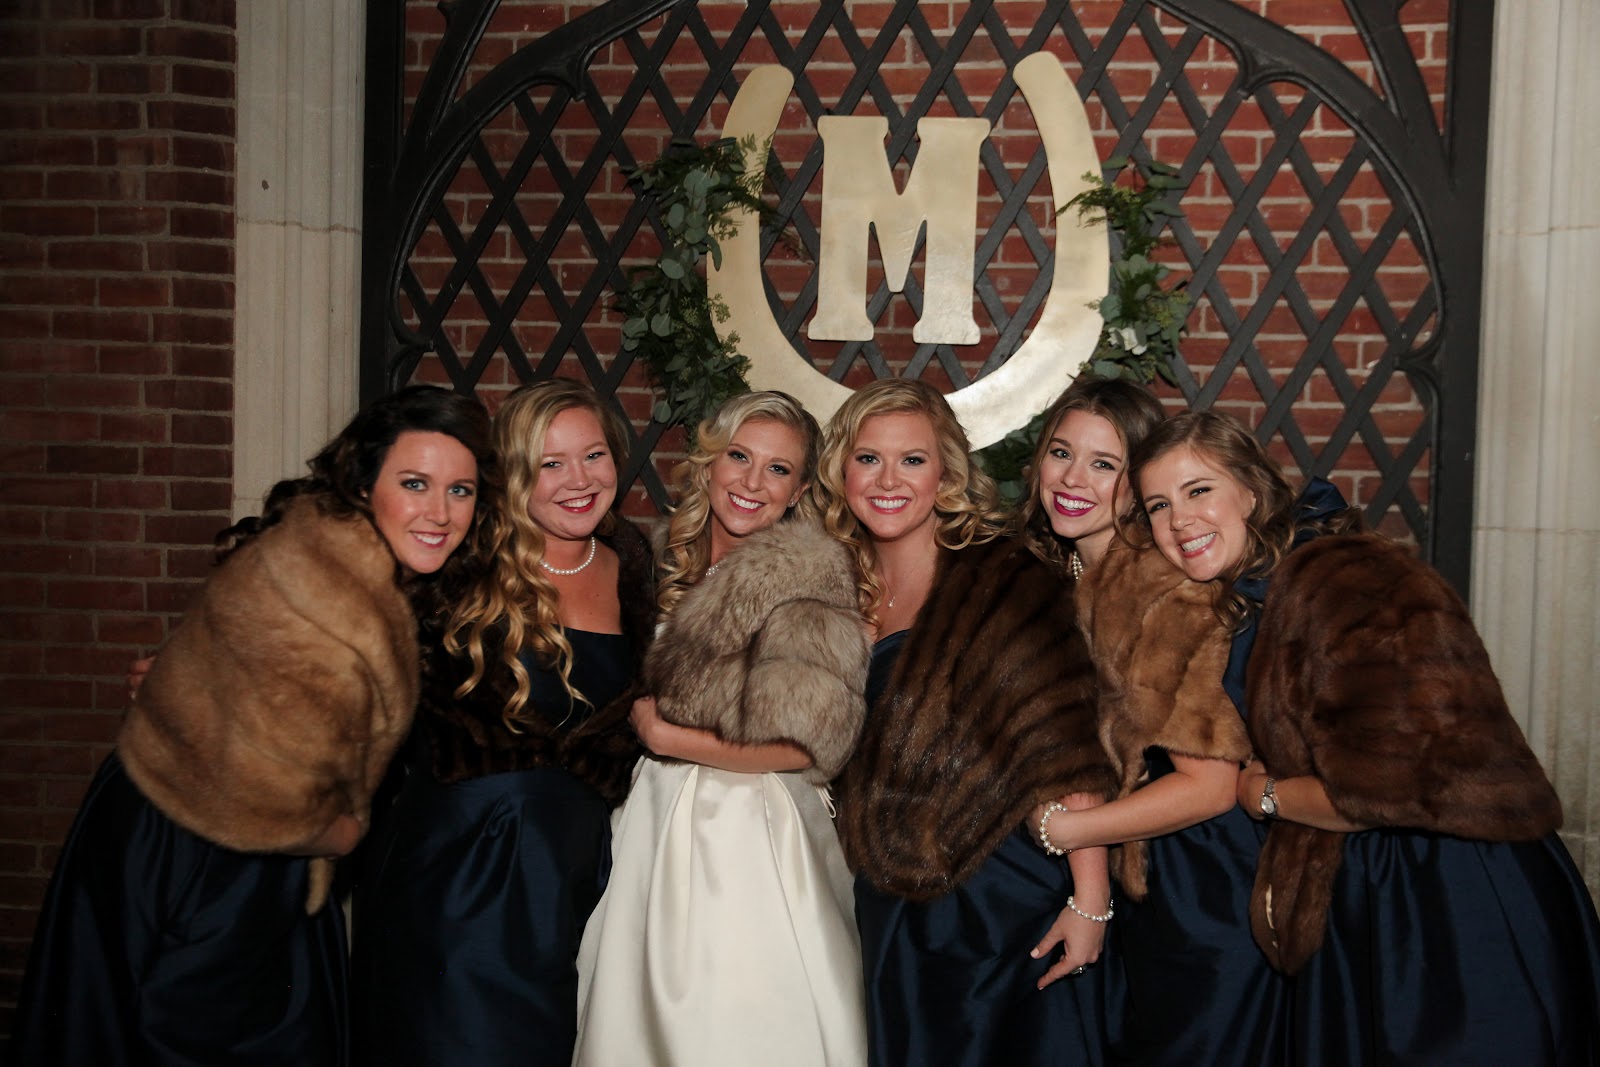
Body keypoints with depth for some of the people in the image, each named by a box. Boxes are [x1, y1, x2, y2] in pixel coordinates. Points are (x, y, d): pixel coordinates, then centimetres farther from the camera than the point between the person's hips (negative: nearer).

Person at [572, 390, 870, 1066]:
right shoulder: (674, 565, 9)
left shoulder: (806, 570, -12)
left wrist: (662, 734, -11)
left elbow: (801, 743, -20)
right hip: (657, 824, 7)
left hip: (752, 836, -6)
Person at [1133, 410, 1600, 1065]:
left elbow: (1403, 782, -28)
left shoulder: (1345, 579, -21)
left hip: (1458, 905, -9)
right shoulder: (1241, 604, 9)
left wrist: (1264, 796, -12)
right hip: (1355, 903, 9)